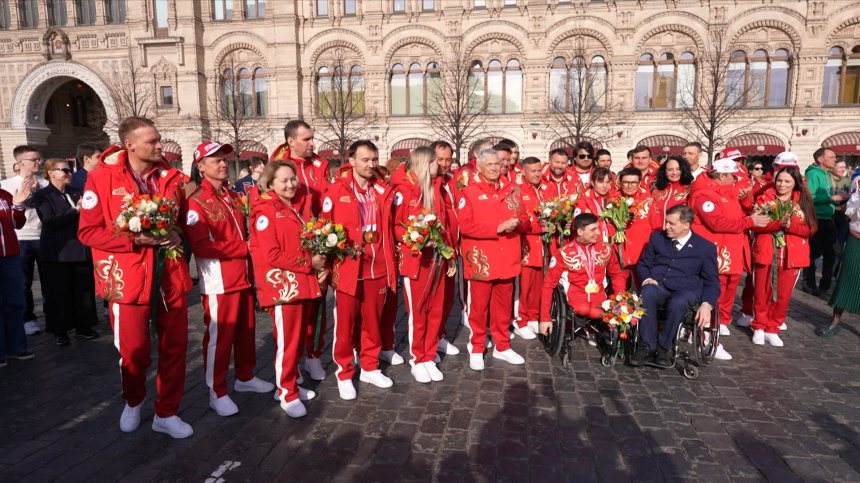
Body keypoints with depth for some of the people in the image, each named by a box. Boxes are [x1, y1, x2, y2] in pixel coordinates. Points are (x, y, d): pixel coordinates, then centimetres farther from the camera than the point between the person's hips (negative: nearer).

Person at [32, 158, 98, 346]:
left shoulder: (75, 192, 14)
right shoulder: (42, 195, -3)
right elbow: (49, 221, -15)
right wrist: (75, 211, -18)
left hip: (81, 250, 5)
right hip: (57, 252, -5)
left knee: (83, 290, 7)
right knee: (59, 293, 3)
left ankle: (83, 326, 18)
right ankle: (59, 331, 14)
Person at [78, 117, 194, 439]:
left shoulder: (171, 177, 4)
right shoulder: (101, 178, -7)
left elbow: (184, 218, 17)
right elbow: (88, 232, -7)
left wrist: (178, 235, -4)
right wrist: (135, 239, -19)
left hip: (170, 276, 3)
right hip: (127, 278, -3)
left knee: (174, 346, 7)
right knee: (133, 351, 8)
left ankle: (166, 413, 25)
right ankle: (133, 402, 39)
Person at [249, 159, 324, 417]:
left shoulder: (301, 206, 12)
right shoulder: (265, 213, -9)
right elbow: (272, 255, -15)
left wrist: (320, 265, 3)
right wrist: (309, 262, -14)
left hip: (306, 282, 7)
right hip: (282, 285, -7)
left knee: (301, 338, 15)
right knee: (286, 341, 0)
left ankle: (291, 382, 32)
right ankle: (287, 394, 15)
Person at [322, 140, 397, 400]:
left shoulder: (383, 191, 5)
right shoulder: (337, 190, -6)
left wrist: (390, 263, 8)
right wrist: (330, 261, -6)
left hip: (377, 269, 4)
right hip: (347, 269, -3)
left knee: (372, 321, 15)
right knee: (345, 324, 6)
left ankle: (369, 367, 33)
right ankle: (344, 375, 23)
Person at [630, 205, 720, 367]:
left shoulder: (706, 247, 8)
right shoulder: (656, 237, 16)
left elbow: (712, 281, 5)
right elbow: (643, 264, 17)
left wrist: (707, 304, -13)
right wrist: (647, 278, -7)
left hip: (686, 289, -2)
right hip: (657, 284, 2)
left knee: (678, 303, -38)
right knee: (646, 293, -35)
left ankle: (663, 348, -18)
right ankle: (647, 347, -28)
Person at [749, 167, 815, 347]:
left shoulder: (803, 201, 6)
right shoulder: (764, 198, 2)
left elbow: (809, 228, -2)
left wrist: (790, 225, -20)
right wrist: (778, 223, -25)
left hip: (791, 254, 1)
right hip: (765, 252, -1)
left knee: (783, 294, 4)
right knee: (762, 292, 5)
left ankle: (772, 329, 18)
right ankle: (759, 327, 19)